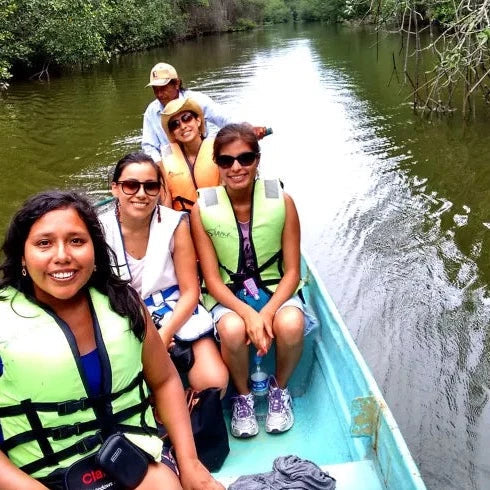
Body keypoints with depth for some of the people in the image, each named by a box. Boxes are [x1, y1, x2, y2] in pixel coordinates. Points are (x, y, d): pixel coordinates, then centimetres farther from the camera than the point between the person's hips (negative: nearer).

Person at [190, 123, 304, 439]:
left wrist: (267, 311, -24)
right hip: (227, 294, 0)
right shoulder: (203, 209, -11)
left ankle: (280, 388, 2)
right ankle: (243, 395, 0)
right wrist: (247, 314, -25)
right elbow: (212, 279, -9)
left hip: (275, 288, 1)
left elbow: (292, 271, -7)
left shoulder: (282, 201, -10)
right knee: (233, 330, -33)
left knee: (290, 324, -32)